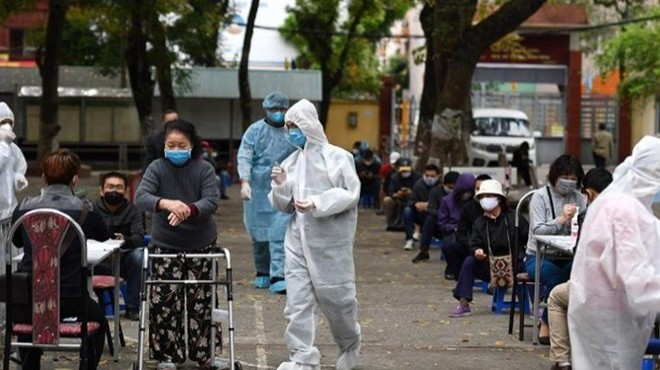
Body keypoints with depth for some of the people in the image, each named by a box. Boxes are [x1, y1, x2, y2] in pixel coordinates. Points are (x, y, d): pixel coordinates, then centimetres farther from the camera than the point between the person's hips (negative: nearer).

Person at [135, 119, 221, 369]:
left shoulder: (204, 169, -5)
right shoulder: (157, 168, -5)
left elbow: (211, 201, -18)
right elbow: (141, 197, -20)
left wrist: (188, 210, -39)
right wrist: (166, 203, -42)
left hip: (201, 243, 0)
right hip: (165, 244, 0)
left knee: (200, 299, 6)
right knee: (164, 300, -3)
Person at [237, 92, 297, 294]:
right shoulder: (255, 130, 2)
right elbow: (244, 157, -5)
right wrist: (245, 182, -19)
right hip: (258, 190, 0)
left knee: (280, 233, -10)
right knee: (259, 233, 9)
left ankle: (277, 277, -12)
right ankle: (262, 273, 25)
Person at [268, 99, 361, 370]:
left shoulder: (336, 157, -5)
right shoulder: (291, 162, 10)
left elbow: (350, 193, -11)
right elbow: (284, 205, 14)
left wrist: (317, 203, -22)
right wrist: (281, 185, -6)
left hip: (331, 240, -4)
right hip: (299, 239, 5)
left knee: (335, 296, 6)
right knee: (298, 300, -4)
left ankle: (351, 345, 33)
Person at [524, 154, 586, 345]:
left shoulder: (580, 199, 11)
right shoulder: (540, 196, 0)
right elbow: (537, 230, -12)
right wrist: (562, 219, -23)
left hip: (567, 257, 3)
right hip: (538, 256, -3)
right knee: (556, 277, -35)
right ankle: (546, 324, -12)